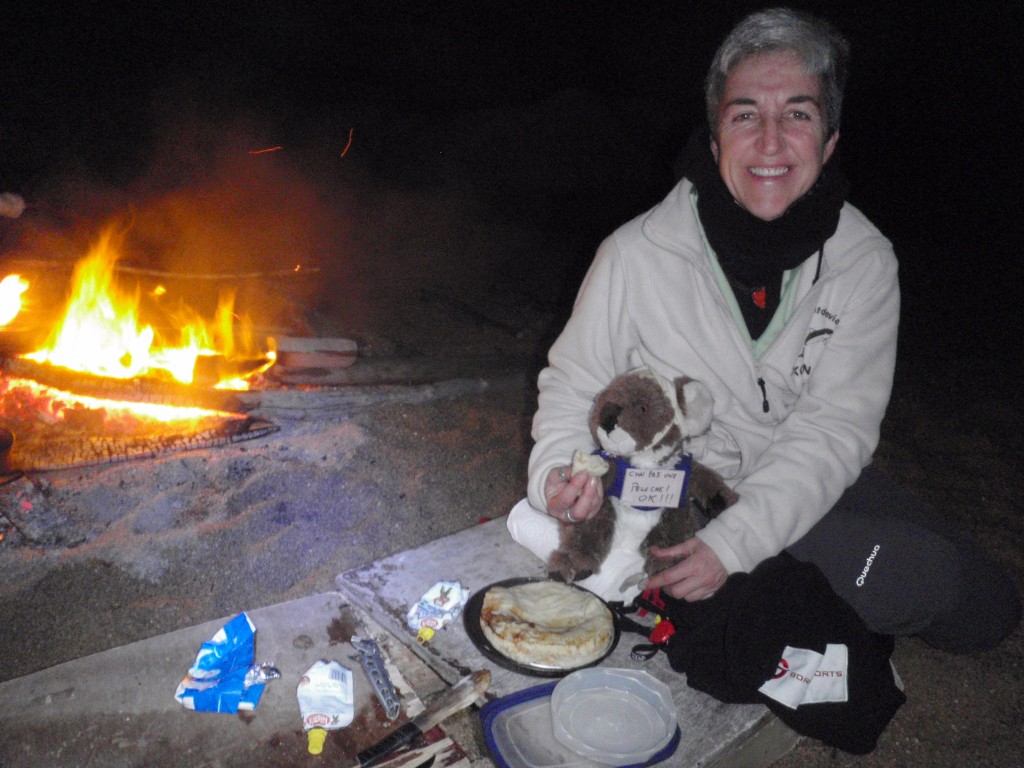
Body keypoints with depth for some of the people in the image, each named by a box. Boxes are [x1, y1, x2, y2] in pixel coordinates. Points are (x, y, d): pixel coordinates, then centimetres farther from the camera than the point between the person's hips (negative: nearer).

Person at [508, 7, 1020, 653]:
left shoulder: (865, 262, -10)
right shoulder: (638, 256, -17)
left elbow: (834, 429, -15)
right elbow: (572, 384, -6)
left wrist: (732, 543, -27)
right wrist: (558, 472, -26)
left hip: (806, 482, 5)